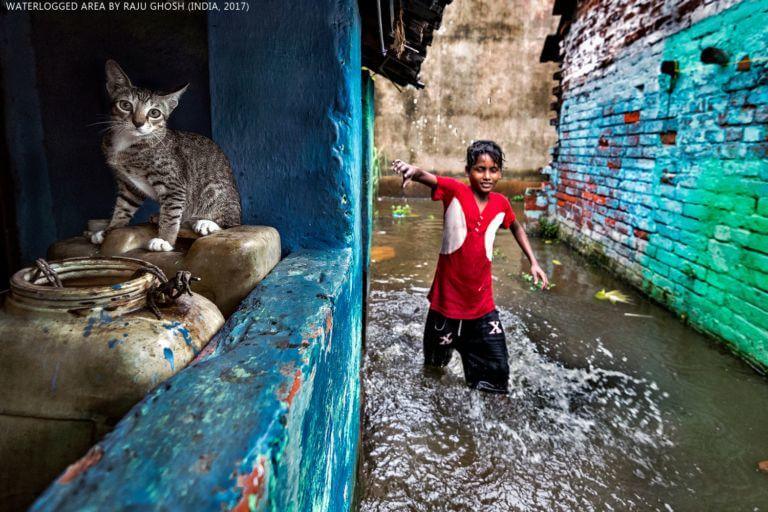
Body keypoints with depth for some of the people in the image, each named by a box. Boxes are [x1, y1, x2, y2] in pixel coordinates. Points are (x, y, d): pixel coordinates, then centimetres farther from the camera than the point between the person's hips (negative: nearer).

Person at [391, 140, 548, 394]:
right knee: (439, 346, 21)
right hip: (449, 292, -2)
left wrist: (533, 262, 13)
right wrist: (414, 170, -57)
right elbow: (430, 178, -35)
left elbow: (516, 228, 18)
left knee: (496, 367, 9)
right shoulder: (454, 191, -14)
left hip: (481, 295, 3)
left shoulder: (501, 203, -2)